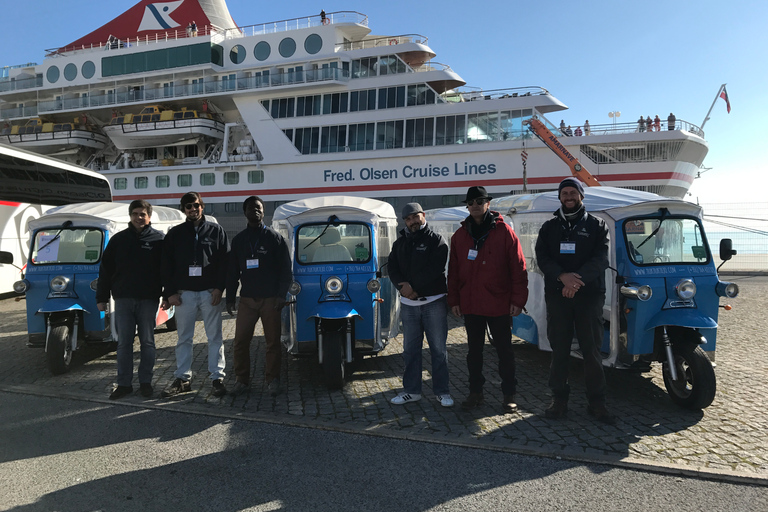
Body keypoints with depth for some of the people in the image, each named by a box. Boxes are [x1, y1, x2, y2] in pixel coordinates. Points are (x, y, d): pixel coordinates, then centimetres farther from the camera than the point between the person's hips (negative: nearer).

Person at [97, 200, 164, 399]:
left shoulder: (158, 240, 1)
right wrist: (101, 298, 5)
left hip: (148, 299, -2)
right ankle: (124, 383, 15)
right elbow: (105, 269, 9)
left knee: (147, 342, 7)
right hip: (123, 299, 2)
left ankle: (146, 381, 18)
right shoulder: (118, 239, 7)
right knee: (124, 343, 6)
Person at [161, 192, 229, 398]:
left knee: (215, 337, 2)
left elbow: (225, 261, 1)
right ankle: (182, 379, 18)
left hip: (210, 292, -1)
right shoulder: (175, 233, 10)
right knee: (184, 338, 8)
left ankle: (217, 378, 10)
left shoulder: (216, 230, 6)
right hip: (184, 293, 2)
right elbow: (166, 265, 7)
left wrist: (219, 288, -9)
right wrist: (170, 293, -1)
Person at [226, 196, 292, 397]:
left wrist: (281, 295, -9)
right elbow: (232, 271, 13)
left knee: (273, 341, 3)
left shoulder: (275, 238, 3)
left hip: (270, 299, -2)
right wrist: (230, 298, 7)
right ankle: (242, 379, 15)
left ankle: (272, 380, 15)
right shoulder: (238, 240, 12)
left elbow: (285, 268, 0)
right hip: (247, 299, 3)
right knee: (240, 340, 0)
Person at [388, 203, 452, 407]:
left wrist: (414, 288, -16)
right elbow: (392, 268, 4)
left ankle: (442, 391, 13)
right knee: (410, 349, 9)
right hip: (408, 304, 4)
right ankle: (411, 390, 20)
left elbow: (434, 269, -13)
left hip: (434, 301, -4)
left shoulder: (436, 241, -1)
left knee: (438, 349, 2)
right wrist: (404, 285, -15)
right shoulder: (399, 243, 14)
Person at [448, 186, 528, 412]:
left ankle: (509, 394, 22)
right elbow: (453, 271, 8)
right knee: (474, 350, 13)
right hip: (470, 305, 3)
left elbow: (518, 268, -6)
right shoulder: (459, 235, 6)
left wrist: (518, 300, -9)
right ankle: (475, 392, 27)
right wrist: (454, 300, 4)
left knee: (504, 351, 8)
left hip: (499, 305, -3)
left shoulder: (504, 231, -4)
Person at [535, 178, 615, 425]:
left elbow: (601, 258, -5)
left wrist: (577, 279, -20)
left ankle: (597, 402, 15)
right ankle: (559, 399, 16)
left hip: (590, 295, -1)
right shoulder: (549, 227, 12)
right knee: (559, 349, 6)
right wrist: (562, 276, -18)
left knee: (592, 350, 3)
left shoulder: (597, 225, 8)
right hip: (556, 295, 1)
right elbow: (542, 257, 0)